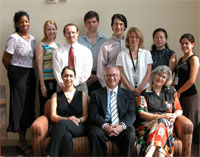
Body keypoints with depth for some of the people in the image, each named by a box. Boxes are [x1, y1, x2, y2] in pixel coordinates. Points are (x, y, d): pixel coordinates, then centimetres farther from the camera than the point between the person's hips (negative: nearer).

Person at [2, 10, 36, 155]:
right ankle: (23, 142, 9)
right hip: (18, 75, -7)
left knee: (29, 105, 9)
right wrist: (14, 73, 1)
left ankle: (22, 140, 22)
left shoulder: (32, 39, 11)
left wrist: (31, 72, 9)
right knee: (20, 105, -2)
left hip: (30, 74, 7)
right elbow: (5, 59, -9)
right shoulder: (14, 38, -9)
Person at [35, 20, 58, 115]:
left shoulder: (58, 46, 12)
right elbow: (39, 67, -6)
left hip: (58, 82, 5)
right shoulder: (41, 46, -3)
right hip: (46, 82, -5)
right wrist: (42, 85, -11)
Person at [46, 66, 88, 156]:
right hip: (59, 128, 0)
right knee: (66, 136, -39)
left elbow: (85, 116, 12)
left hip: (78, 128, 0)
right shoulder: (56, 95, 19)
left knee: (62, 123, -37)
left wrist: (78, 120, -13)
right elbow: (53, 116, 6)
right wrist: (68, 119, -14)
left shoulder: (82, 94, 19)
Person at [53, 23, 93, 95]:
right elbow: (57, 71, 1)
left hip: (80, 86, 0)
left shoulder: (86, 51, 6)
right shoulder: (57, 51, 7)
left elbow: (86, 71, -1)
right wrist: (63, 84, -12)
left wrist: (74, 82, -11)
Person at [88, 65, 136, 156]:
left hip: (122, 128, 0)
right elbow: (93, 115, 4)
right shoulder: (96, 94, 16)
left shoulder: (128, 94, 19)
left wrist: (122, 125, -17)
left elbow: (131, 113, 5)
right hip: (102, 127, 0)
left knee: (130, 135, -31)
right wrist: (105, 126, -17)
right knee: (95, 134, -32)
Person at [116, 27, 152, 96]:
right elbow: (121, 74, -1)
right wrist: (132, 89, -9)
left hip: (144, 89, 1)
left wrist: (140, 88, -8)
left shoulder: (147, 53, 7)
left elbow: (148, 73, 3)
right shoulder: (122, 54, 4)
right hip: (126, 89, 0)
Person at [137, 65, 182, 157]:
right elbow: (141, 113, 1)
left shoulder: (171, 92, 21)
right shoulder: (145, 93, 12)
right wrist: (161, 116, -11)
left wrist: (174, 115, -4)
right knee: (161, 121, -37)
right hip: (147, 124, -1)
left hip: (167, 125, 1)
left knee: (161, 122, -36)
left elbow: (179, 110, 21)